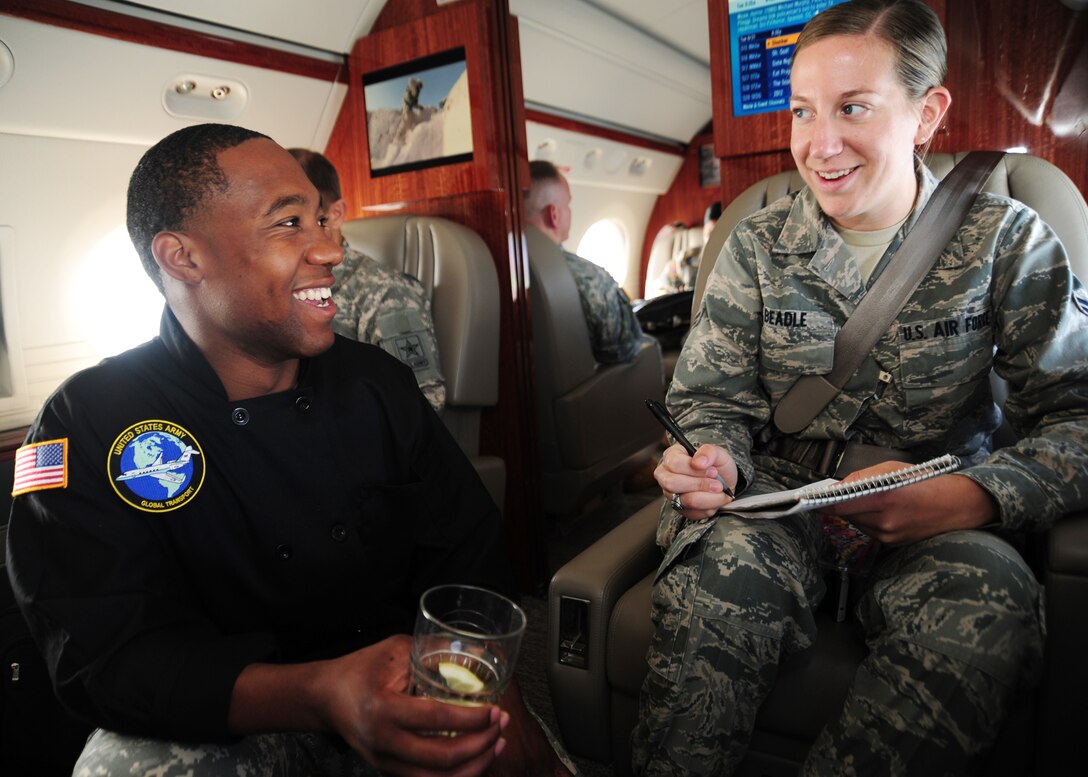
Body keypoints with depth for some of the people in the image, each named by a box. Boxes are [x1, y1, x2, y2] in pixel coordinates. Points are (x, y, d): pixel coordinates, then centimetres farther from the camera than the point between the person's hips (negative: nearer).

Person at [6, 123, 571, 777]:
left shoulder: (378, 383, 0)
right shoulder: (88, 428, -10)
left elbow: (469, 563, -1)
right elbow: (109, 659, -18)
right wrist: (321, 695, -34)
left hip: (402, 695, 4)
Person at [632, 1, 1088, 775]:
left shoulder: (1007, 240, 0)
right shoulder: (757, 246, 3)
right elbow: (713, 399, 2)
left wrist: (971, 498, -23)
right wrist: (711, 459, -22)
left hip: (933, 519, 1)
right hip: (779, 503, 1)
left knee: (986, 612, -33)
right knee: (719, 569, -33)